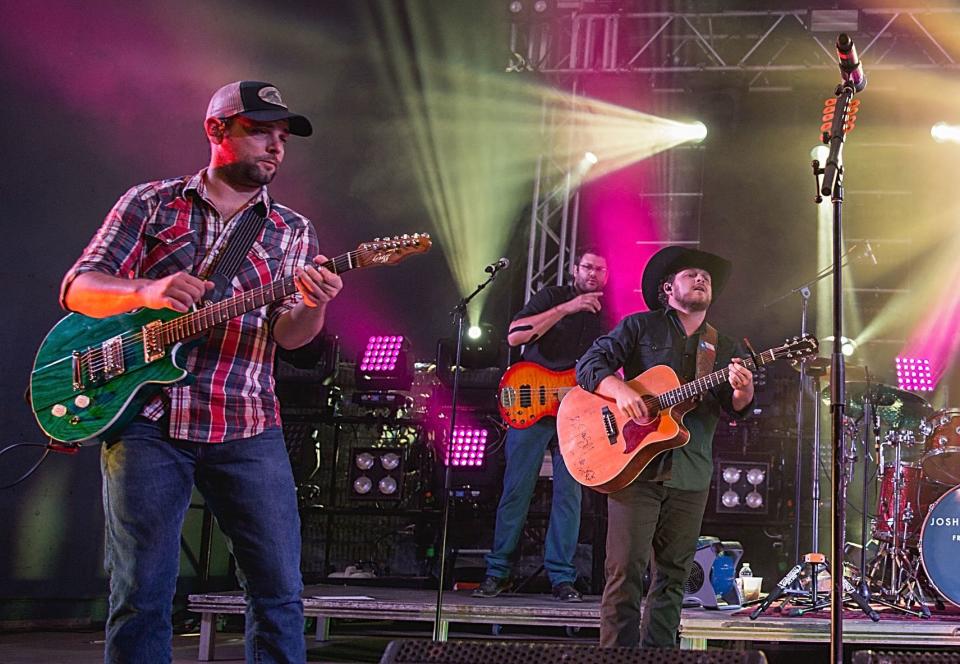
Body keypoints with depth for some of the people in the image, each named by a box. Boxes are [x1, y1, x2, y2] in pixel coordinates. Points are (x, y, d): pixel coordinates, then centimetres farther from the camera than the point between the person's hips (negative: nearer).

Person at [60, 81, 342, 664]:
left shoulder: (292, 232, 12)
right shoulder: (151, 204, 8)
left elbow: (289, 335, 1)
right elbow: (78, 288, 1)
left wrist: (312, 306, -23)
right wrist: (149, 292, -19)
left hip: (246, 429, 2)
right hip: (145, 421, -2)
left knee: (280, 593, 0)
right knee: (142, 595, 0)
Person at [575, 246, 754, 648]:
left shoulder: (723, 350, 17)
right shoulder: (640, 327, 7)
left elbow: (736, 408, 6)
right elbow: (589, 365, -1)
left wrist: (743, 392, -18)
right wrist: (621, 390, -20)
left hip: (691, 476, 4)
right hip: (635, 466, -4)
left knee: (673, 576, 8)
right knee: (625, 572, -9)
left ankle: (657, 653, 16)